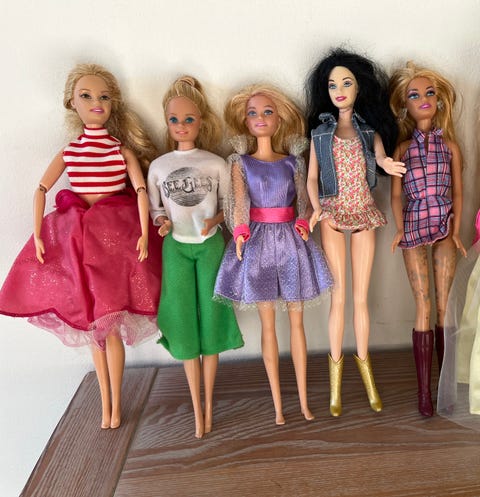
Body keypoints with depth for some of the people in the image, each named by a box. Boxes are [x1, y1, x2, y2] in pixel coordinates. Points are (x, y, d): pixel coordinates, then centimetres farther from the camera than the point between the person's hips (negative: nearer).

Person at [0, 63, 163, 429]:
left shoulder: (123, 150, 1)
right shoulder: (68, 152, 6)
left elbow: (141, 191, -8)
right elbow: (41, 190, 6)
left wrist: (144, 234, -18)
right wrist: (37, 235, -2)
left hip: (117, 236, -2)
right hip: (74, 240, 3)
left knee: (111, 327, 0)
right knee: (93, 328, 9)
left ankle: (116, 404, 17)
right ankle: (105, 403, 24)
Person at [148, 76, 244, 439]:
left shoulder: (216, 164, -2)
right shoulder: (159, 166, 2)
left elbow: (228, 205, 4)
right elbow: (155, 209, 9)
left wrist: (213, 221, -14)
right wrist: (162, 222, -11)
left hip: (210, 245, -1)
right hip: (176, 248, 1)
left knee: (209, 321, 5)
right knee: (184, 325, 4)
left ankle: (209, 404, 22)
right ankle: (197, 408, 18)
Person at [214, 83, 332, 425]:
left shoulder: (294, 162, 8)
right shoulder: (240, 162, 4)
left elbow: (303, 199, 1)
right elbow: (239, 201, -11)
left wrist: (302, 224, -20)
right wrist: (240, 233, -29)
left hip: (289, 241, 2)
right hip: (258, 241, -1)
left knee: (297, 320, 6)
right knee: (268, 324, 4)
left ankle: (304, 401, 17)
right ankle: (278, 405, 14)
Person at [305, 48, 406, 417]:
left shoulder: (369, 128, 8)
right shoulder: (320, 132, 7)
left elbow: (380, 152, -13)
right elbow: (312, 178, 3)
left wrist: (387, 163, -37)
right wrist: (316, 208, -16)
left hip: (363, 213, 1)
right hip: (332, 214, -1)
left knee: (361, 295, 4)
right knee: (338, 295, -1)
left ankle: (364, 363, 18)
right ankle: (336, 364, 12)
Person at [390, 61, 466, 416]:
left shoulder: (449, 144, 7)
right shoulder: (402, 148, 5)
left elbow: (457, 191, 6)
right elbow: (396, 193, 2)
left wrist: (456, 230, -2)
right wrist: (400, 228, -8)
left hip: (444, 229, 1)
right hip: (414, 228, -1)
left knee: (444, 307, 2)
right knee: (423, 307, -1)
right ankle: (424, 390, 6)